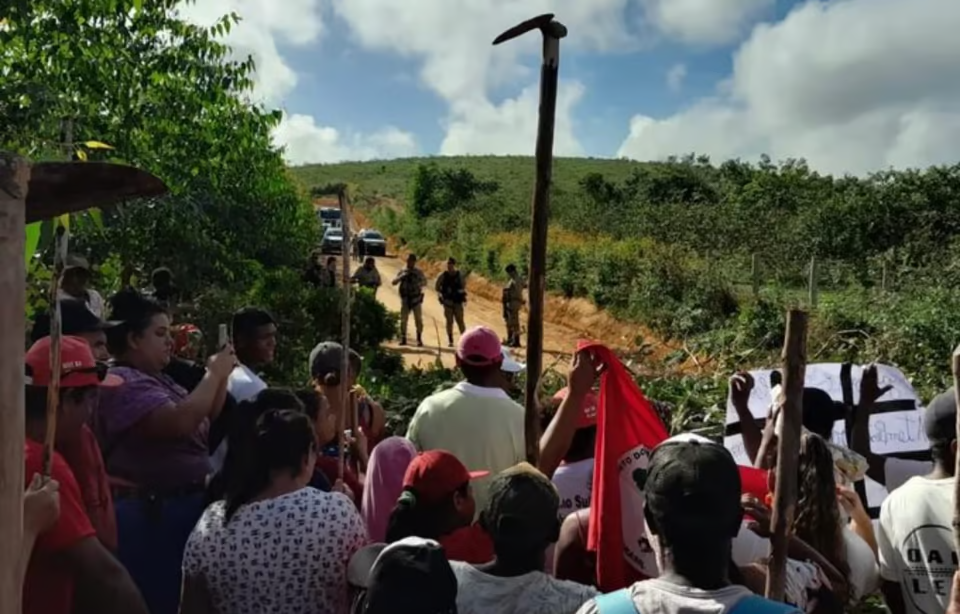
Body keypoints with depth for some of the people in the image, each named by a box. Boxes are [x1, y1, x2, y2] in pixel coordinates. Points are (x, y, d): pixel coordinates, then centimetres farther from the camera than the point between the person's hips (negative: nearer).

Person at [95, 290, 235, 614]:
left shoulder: (159, 379, 12)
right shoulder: (123, 383, -16)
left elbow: (207, 421, 18)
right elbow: (179, 423, -30)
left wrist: (222, 376, 4)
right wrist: (214, 374, -18)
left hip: (183, 505, 9)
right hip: (149, 514, -9)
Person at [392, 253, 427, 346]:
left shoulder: (418, 272, 2)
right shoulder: (402, 271, 4)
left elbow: (424, 281, 10)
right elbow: (394, 282, 1)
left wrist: (417, 284, -12)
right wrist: (402, 276, -17)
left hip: (416, 298, -1)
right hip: (405, 299, 1)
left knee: (418, 320, -1)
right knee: (403, 319, 1)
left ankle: (419, 339, 7)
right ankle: (403, 338, 10)